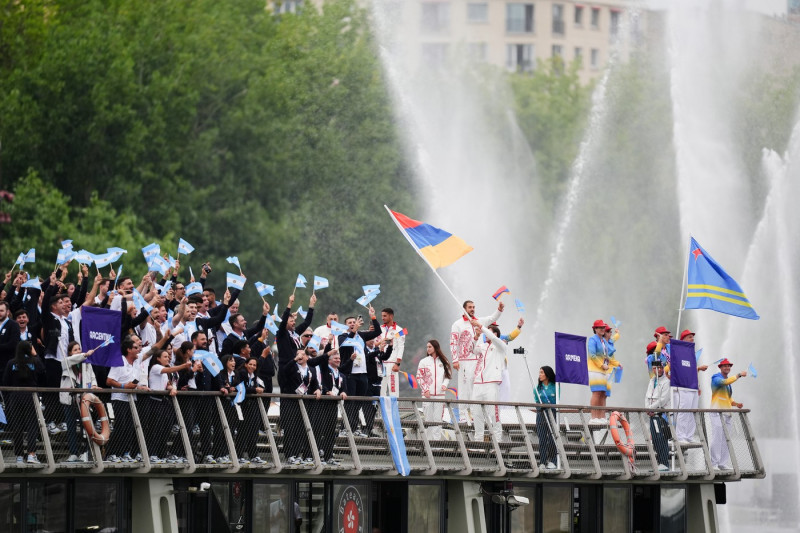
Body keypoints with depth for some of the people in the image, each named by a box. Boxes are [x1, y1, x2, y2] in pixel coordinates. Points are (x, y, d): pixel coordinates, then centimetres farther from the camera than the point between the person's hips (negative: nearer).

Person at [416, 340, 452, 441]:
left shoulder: (443, 362, 8)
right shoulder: (424, 362, 4)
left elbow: (448, 375, 14)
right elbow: (419, 377, 2)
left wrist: (445, 384, -5)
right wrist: (425, 389, -7)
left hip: (440, 394, 1)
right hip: (427, 394, -1)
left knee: (438, 418, -3)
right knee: (428, 418, 0)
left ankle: (437, 439, -3)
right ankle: (428, 439, 4)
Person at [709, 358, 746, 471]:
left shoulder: (728, 381, 22)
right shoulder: (716, 378, -3)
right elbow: (725, 382, -25)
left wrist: (736, 404, 10)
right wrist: (739, 375, -22)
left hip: (727, 414, 8)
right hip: (717, 413, -8)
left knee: (726, 440, 5)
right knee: (717, 438, -13)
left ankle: (724, 464, 7)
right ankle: (714, 464, -12)